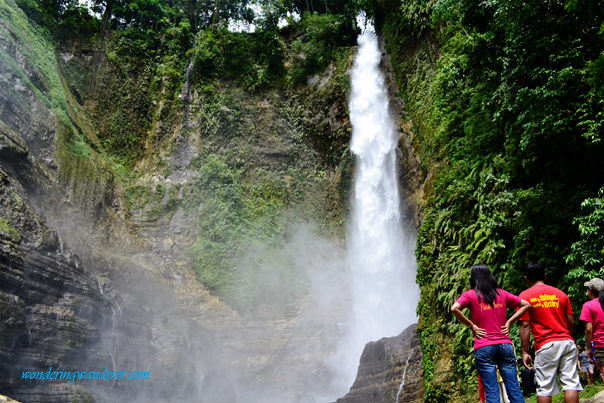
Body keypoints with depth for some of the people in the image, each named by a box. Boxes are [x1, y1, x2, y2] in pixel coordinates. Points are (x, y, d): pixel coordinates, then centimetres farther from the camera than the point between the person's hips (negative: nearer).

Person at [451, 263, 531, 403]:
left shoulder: (470, 295, -1)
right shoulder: (502, 294, 11)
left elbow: (454, 308, -17)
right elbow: (526, 305, 16)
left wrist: (471, 325, -5)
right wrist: (509, 322, 11)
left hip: (484, 348, -3)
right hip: (505, 345, 3)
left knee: (492, 392, -1)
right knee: (514, 389, 7)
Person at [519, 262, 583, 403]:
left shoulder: (525, 296, 0)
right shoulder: (560, 293, 10)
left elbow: (525, 325, -6)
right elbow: (571, 322, 10)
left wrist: (525, 352, -2)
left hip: (546, 345, -3)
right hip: (567, 342, 3)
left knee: (544, 388, 2)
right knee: (570, 383, 4)